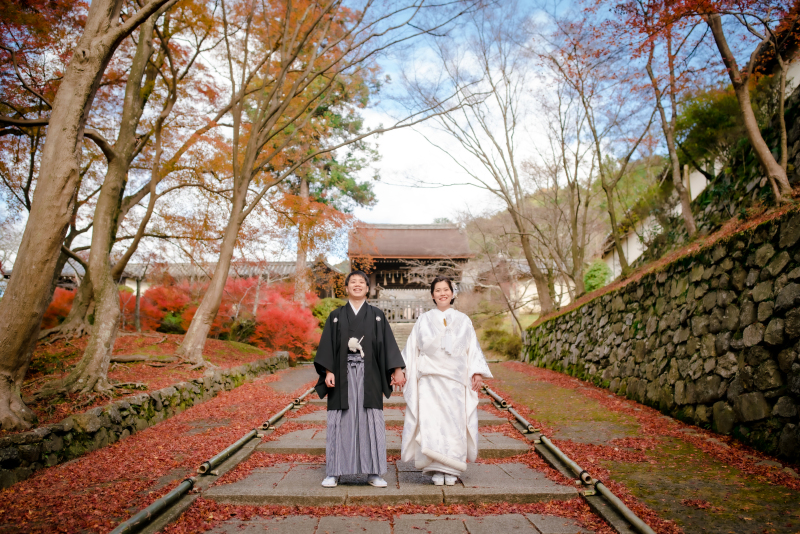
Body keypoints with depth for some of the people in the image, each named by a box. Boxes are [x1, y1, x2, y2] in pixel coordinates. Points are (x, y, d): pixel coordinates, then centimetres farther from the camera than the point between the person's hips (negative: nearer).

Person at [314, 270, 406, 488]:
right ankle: (333, 473, 10)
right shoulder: (336, 316, 9)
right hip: (343, 374, 0)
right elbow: (327, 345, 3)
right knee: (340, 422, 2)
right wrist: (328, 371, -9)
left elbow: (388, 344, 4)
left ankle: (374, 473, 10)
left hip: (369, 375, 0)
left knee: (371, 421, 1)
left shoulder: (377, 316, 9)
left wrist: (397, 370, -4)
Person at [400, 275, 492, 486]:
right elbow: (412, 349, 9)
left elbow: (473, 348, 9)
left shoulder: (463, 320, 11)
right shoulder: (423, 320, 10)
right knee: (431, 422, -8)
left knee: (454, 423, -1)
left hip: (456, 379, 1)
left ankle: (451, 470, 9)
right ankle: (437, 469, 0)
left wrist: (477, 373, -1)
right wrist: (401, 371, 0)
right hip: (430, 380, 0)